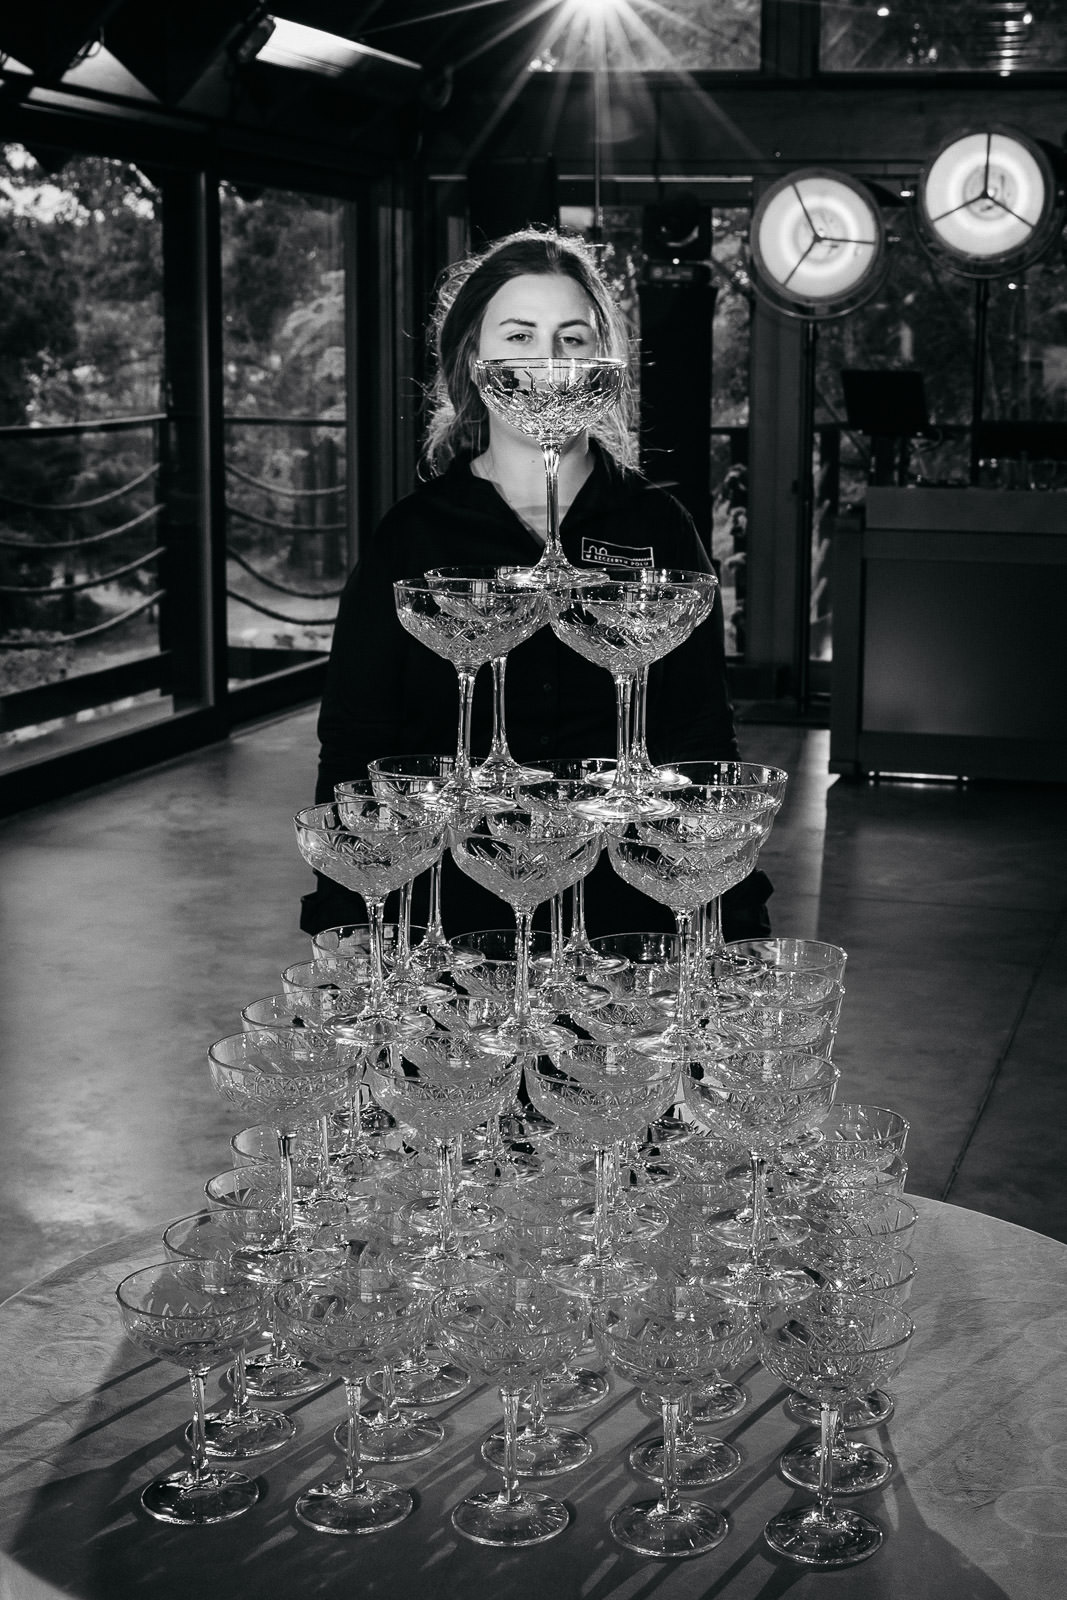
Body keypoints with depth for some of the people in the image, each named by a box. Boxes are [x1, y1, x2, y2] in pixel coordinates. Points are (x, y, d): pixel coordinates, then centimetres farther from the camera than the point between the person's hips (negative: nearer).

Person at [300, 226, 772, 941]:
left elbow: (701, 743, 7)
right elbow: (353, 751, 4)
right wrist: (344, 935, -3)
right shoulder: (412, 537, 3)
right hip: (446, 921, 0)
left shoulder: (658, 528, 5)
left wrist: (738, 927, 1)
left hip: (626, 914, 1)